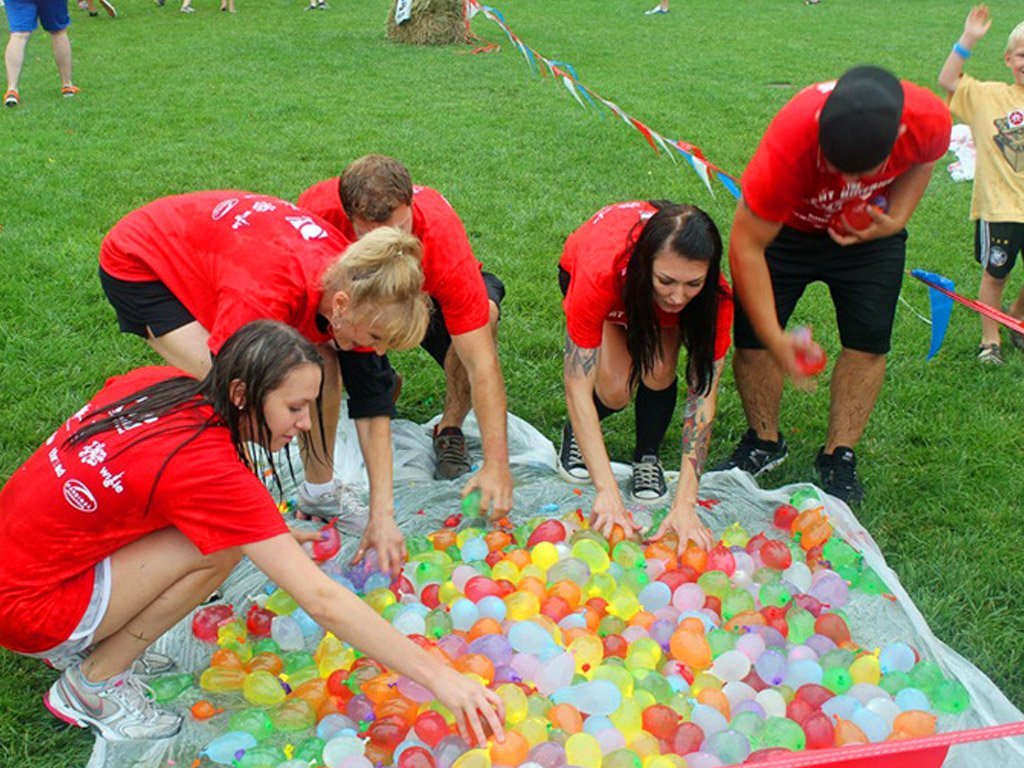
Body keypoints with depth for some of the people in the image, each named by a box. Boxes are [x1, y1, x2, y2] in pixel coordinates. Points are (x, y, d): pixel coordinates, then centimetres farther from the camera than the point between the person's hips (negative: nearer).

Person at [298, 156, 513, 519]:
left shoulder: (442, 236, -40)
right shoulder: (318, 209, -36)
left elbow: (482, 364, -40)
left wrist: (496, 464, -45)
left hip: (429, 292, -1)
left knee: (483, 311, -33)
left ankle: (449, 428, -10)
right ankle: (379, 384, 8)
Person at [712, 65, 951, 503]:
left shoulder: (931, 120, -31)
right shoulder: (790, 142, -42)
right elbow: (746, 247, -33)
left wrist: (895, 219, -20)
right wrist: (776, 340, -34)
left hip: (869, 230, 2)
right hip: (784, 226, -2)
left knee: (868, 340, -6)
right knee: (752, 333, -7)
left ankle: (839, 456, 11)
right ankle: (764, 443, 16)